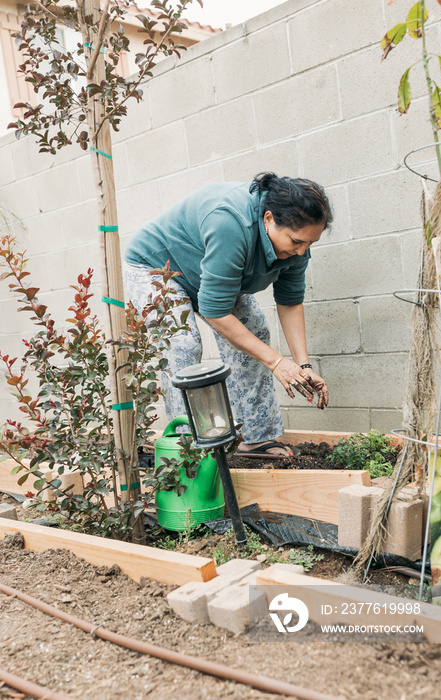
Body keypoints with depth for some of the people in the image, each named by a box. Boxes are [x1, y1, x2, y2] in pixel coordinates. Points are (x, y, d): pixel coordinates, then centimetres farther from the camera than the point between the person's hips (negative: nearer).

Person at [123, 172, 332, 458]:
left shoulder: (293, 232, -19)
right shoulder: (231, 223, -42)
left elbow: (291, 300, -9)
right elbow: (214, 310, -39)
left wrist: (304, 365, -17)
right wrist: (276, 362, -36)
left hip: (213, 274, 7)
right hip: (154, 264, -7)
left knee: (255, 331, -4)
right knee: (182, 343, -25)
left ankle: (255, 436, 2)